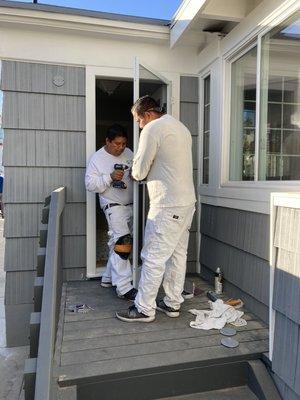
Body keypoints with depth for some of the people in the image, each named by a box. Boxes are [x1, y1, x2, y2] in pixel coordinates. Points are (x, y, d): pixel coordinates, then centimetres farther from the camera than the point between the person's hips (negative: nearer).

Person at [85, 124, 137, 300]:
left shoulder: (128, 153, 7)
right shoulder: (97, 159, -7)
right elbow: (90, 184, -11)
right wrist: (110, 177, -23)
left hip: (131, 205, 6)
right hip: (113, 205, -6)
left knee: (118, 243, 12)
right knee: (122, 241, -16)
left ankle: (109, 277, 27)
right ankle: (124, 288, -11)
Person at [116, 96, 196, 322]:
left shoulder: (153, 129, -9)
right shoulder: (182, 128, 19)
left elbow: (139, 171, -9)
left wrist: (134, 173, 13)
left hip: (167, 206, -9)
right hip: (187, 202, 9)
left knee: (153, 257, -1)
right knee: (178, 254, 13)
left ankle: (144, 309, 10)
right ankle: (173, 303, 24)